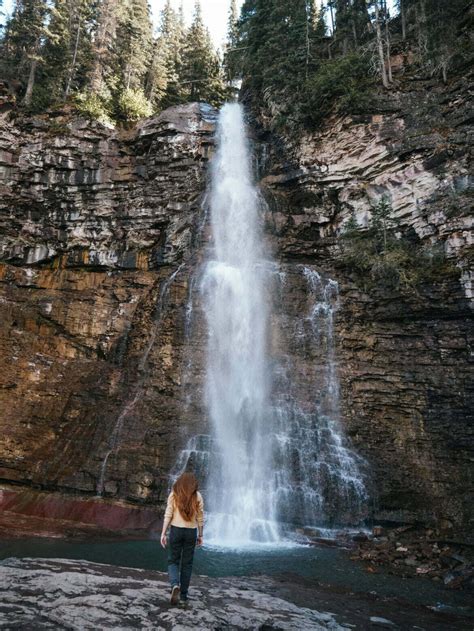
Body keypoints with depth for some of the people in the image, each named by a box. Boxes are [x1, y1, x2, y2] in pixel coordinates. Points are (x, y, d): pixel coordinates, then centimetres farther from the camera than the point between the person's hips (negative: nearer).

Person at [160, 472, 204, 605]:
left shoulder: (174, 494, -4)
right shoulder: (197, 496, -2)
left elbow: (168, 515, -8)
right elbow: (200, 518, 0)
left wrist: (163, 533, -4)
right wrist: (200, 535, 9)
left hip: (176, 530, -1)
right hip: (191, 532, 1)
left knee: (173, 561, 11)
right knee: (187, 564, 14)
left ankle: (175, 585, -14)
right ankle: (183, 594, 17)